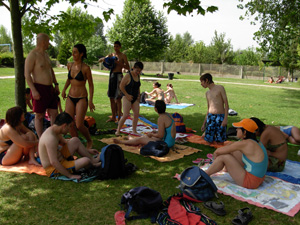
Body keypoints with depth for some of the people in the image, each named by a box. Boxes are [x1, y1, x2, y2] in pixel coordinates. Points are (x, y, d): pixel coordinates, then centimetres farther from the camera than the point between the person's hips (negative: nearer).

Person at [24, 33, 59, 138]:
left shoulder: (45, 54, 15)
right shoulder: (32, 55, -11)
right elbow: (27, 74, -15)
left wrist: (56, 84, 17)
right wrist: (34, 90, -21)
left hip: (50, 88, 8)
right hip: (39, 89, -8)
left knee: (54, 113, 8)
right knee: (39, 116, 1)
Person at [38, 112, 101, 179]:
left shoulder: (54, 130, 2)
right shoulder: (51, 138, -29)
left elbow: (66, 142, 18)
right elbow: (53, 162, -32)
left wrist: (87, 150, 20)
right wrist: (70, 175, -24)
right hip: (53, 169, -10)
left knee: (75, 140, 9)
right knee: (86, 160, -20)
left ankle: (93, 160, 15)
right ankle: (93, 163, 17)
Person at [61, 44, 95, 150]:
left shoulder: (85, 68, -9)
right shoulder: (70, 65, 6)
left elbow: (90, 85, -4)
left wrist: (90, 101, -8)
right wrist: (64, 89, 11)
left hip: (81, 98, -5)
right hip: (70, 97, 5)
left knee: (79, 125, -7)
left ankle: (89, 141, 21)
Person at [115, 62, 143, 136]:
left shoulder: (138, 76, 10)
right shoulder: (128, 76, -12)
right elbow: (121, 86, -11)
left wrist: (138, 95, 9)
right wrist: (127, 95, -14)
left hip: (135, 98, 7)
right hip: (127, 98, -7)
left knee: (136, 114, 1)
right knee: (126, 115, -13)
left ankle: (134, 130, 12)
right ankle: (118, 130, 1)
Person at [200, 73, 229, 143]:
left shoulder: (220, 88, 0)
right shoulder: (207, 93, 17)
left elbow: (226, 104, -5)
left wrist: (225, 118, -15)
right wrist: (204, 123, 17)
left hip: (220, 116, -4)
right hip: (210, 116, 4)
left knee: (220, 141, -4)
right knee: (209, 140, -2)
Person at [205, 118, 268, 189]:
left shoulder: (244, 144, -22)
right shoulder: (255, 142, 4)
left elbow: (218, 151, -14)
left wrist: (215, 155, 8)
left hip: (250, 182, -9)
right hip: (258, 179, 9)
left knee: (223, 157, -10)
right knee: (231, 152, 15)